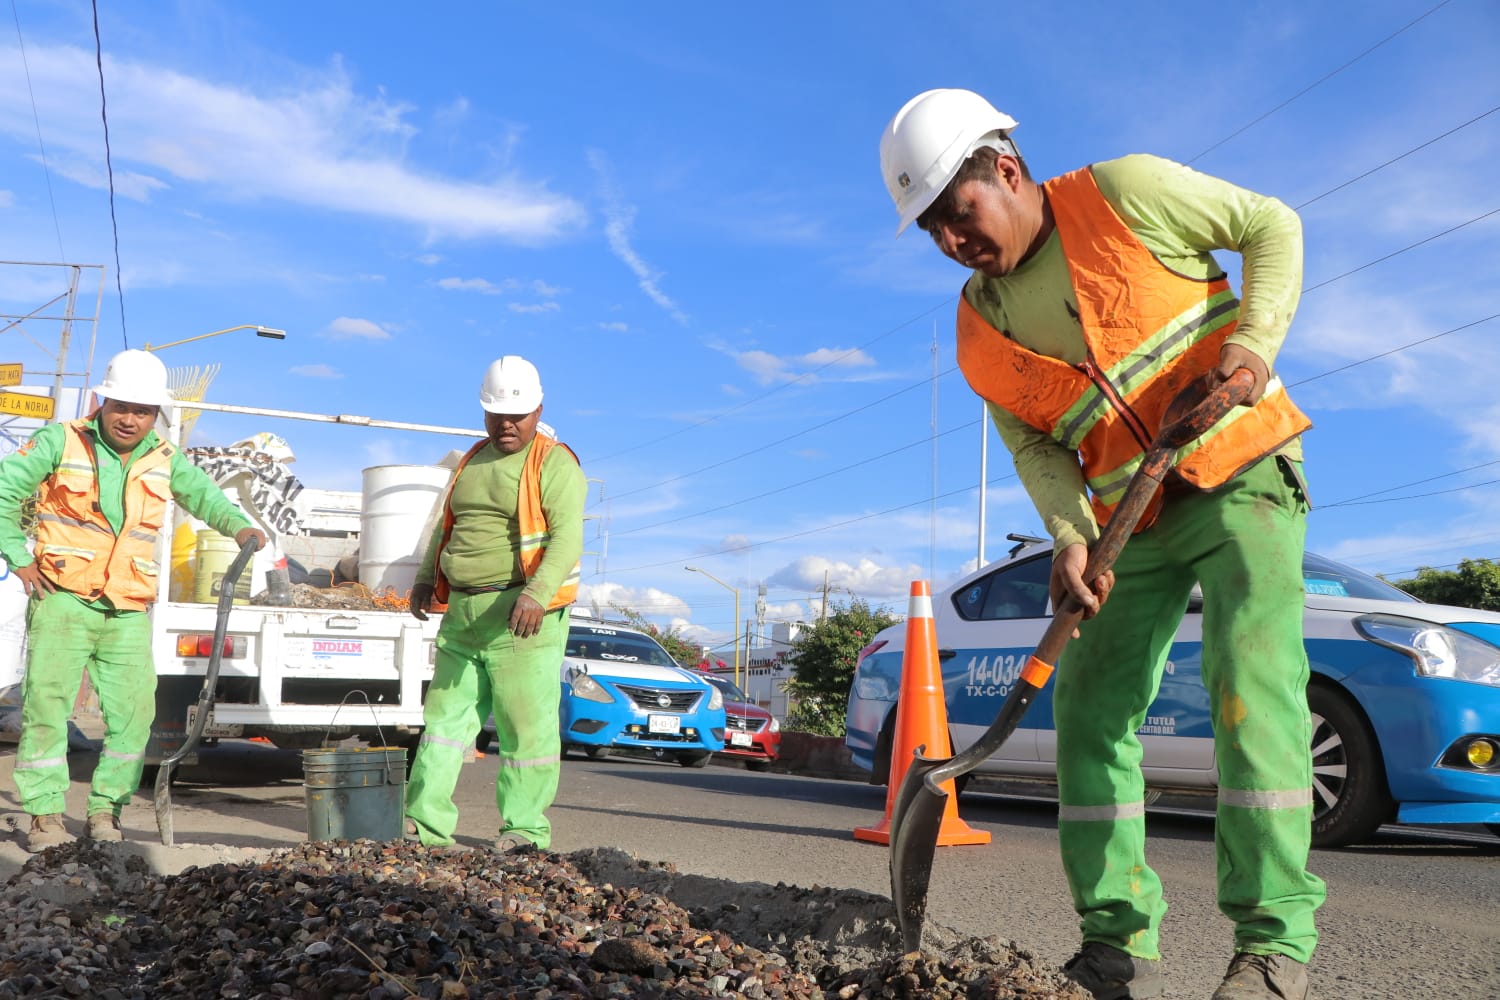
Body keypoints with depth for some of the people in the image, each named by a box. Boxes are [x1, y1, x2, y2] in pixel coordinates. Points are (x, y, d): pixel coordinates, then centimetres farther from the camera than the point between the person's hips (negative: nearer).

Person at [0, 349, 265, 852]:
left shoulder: (165, 460, 10)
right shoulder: (61, 442, 1)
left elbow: (205, 496, 14)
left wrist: (239, 526, -7)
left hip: (129, 612, 3)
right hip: (63, 601, -3)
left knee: (133, 710, -3)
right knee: (47, 702, -4)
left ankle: (106, 808, 10)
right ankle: (45, 814, 6)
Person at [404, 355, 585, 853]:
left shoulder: (554, 464, -6)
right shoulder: (473, 461, 18)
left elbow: (567, 538, -18)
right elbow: (447, 526, 26)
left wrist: (537, 594, -32)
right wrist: (426, 578, 12)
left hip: (523, 617, -7)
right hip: (464, 614, 7)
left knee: (526, 725, -2)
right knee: (446, 714, 8)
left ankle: (525, 832, 7)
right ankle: (425, 826, 14)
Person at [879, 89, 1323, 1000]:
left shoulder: (1125, 194, -9)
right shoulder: (979, 333, 2)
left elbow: (1273, 226, 0)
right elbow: (1033, 446, 3)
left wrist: (1257, 337, -16)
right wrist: (1071, 533, -15)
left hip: (1244, 475, -4)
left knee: (1251, 678, -19)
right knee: (1090, 708, -2)